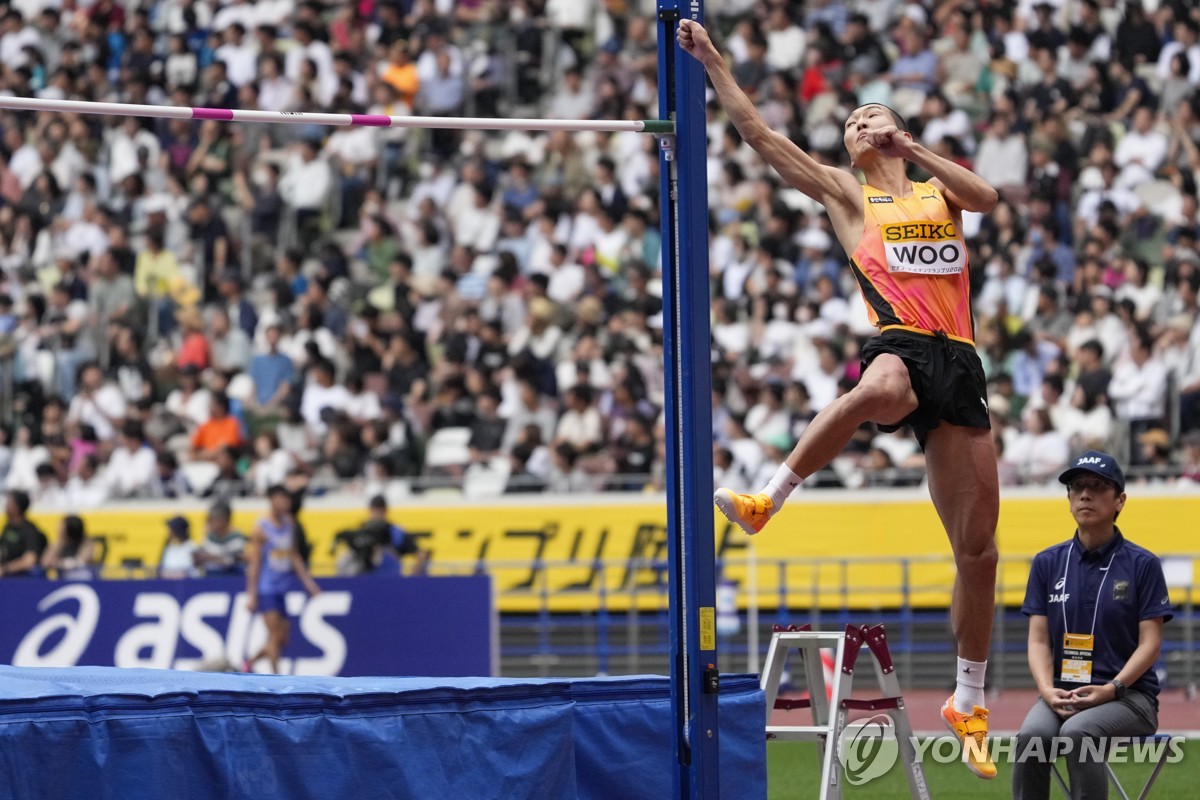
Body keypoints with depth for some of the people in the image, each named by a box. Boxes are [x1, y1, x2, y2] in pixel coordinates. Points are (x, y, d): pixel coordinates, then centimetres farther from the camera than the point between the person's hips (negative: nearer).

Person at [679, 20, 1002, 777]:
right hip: (901, 341, -3)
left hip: (960, 363, 3)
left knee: (979, 548, 3)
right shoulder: (845, 193, 17)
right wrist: (711, 60, 10)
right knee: (882, 390, -45)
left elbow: (987, 195, 1)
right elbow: (760, 133, 12)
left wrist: (912, 147, -4)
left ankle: (969, 703, 14)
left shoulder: (940, 189, 24)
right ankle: (766, 500, -37)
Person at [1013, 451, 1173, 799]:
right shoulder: (1048, 563, 10)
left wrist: (1111, 689, -18)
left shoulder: (1142, 564, 1)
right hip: (1062, 691, 3)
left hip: (1129, 694, -3)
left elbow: (1150, 643, -3)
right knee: (1032, 734, -31)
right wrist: (1047, 690, -12)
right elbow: (1039, 639, 7)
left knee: (1077, 731, -36)